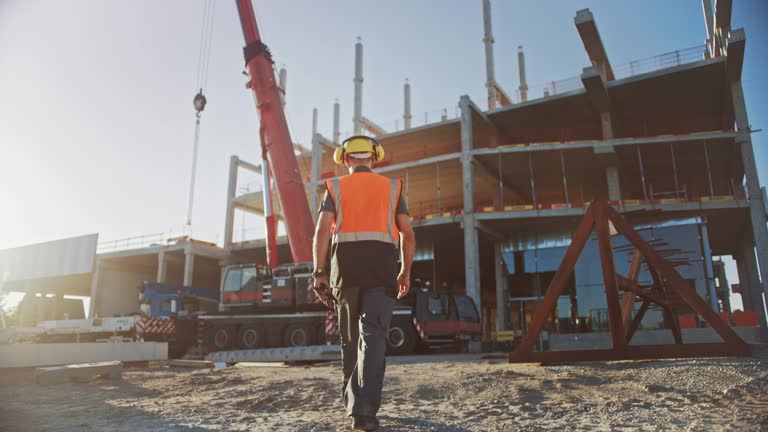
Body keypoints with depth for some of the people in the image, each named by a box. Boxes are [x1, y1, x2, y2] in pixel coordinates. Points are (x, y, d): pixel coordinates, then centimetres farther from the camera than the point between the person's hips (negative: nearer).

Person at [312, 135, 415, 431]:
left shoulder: (335, 187, 12)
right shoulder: (392, 187, 14)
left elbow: (322, 230, -3)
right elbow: (408, 235, 6)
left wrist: (318, 271, -4)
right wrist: (406, 272, 15)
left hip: (346, 265, 1)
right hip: (382, 267, -1)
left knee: (350, 336, 16)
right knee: (373, 335, -8)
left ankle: (352, 398, 28)